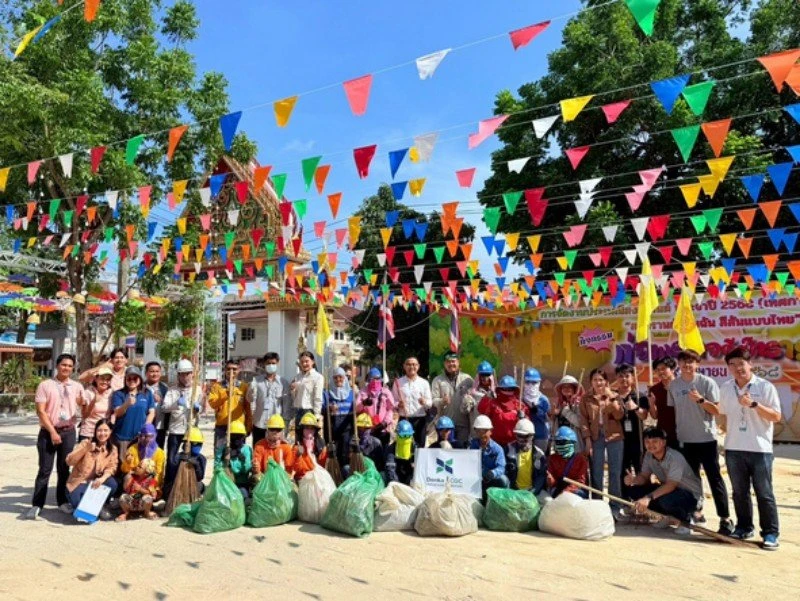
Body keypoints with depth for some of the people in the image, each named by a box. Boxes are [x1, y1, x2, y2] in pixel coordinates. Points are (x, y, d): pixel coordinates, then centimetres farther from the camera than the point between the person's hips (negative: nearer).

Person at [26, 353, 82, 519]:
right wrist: (52, 431, -12)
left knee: (64, 468, 9)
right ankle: (36, 504, 9)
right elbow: (40, 411, -7)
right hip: (48, 432, -2)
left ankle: (62, 501, 19)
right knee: (45, 469, -1)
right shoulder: (45, 385, -2)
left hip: (68, 432, 2)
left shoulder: (77, 387, 7)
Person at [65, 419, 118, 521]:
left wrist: (102, 478, -31)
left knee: (112, 484, -28)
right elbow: (69, 461, -18)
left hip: (96, 482, 2)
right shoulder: (86, 443, -9)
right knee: (78, 502, -29)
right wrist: (85, 449, -32)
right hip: (79, 482, -2)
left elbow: (111, 467, -10)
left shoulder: (112, 449, -1)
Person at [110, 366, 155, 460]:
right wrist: (127, 404, -30)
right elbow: (117, 413, -10)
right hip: (123, 436, -1)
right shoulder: (118, 394, 2)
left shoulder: (147, 393, 7)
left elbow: (152, 412, 6)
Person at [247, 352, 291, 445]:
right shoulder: (256, 380, 3)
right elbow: (250, 399, -6)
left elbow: (287, 403, 3)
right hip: (259, 424, 1)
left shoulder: (283, 382, 3)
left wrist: (286, 422, -2)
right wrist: (251, 392, -27)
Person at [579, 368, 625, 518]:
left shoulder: (614, 395, 6)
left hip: (614, 437, 0)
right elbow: (584, 420, 0)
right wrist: (587, 439, -7)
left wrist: (612, 398, -14)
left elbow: (619, 416, -6)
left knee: (615, 473, 4)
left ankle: (615, 508, 12)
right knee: (596, 474, 4)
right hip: (595, 438, 0)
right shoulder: (586, 398, 4)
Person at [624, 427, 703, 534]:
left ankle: (686, 518, -4)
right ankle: (668, 516, 7)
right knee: (636, 490, -13)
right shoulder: (649, 456, -6)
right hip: (667, 489, 7)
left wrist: (649, 497, -45)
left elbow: (671, 485, -35)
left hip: (690, 494, -7)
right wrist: (633, 480, -27)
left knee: (666, 500, -38)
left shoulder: (675, 457, -28)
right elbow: (644, 477, -2)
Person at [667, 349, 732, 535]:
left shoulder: (707, 382, -7)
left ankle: (725, 518, 4)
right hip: (685, 439, 4)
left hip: (706, 438, -4)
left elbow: (717, 409, -8)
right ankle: (696, 512, 26)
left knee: (714, 477, -2)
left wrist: (701, 399, -25)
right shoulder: (674, 385, 3)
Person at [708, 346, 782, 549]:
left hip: (760, 449, -4)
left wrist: (753, 404, -20)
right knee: (739, 492, 13)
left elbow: (776, 417, -10)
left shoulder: (765, 387, -7)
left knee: (764, 493, 3)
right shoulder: (725, 388, 6)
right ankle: (744, 528, 24)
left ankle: (770, 533, 13)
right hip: (733, 449, 4)